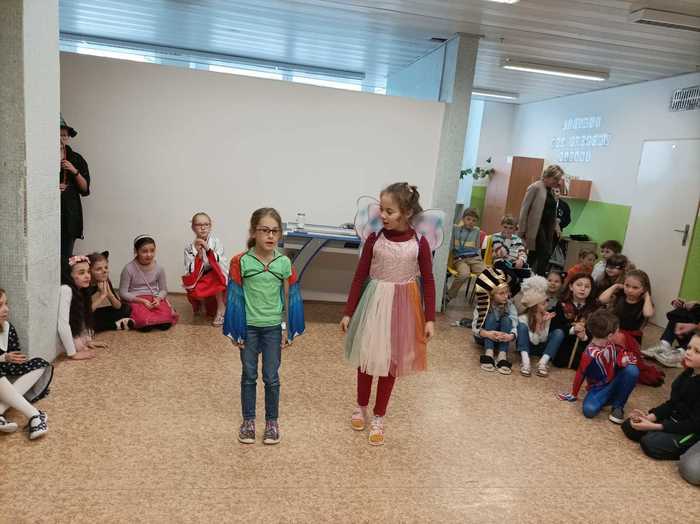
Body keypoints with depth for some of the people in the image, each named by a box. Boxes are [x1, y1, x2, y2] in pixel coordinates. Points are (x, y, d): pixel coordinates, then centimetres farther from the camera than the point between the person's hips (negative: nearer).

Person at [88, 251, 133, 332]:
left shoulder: (107, 283, -3)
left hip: (105, 314, 5)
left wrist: (109, 293, -18)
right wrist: (102, 295, -26)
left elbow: (118, 306, -2)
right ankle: (115, 325, -13)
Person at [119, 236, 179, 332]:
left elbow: (164, 290, 8)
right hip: (136, 300, -3)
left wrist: (158, 299, -15)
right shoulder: (129, 269, -11)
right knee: (146, 325, -32)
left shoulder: (159, 268, -1)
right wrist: (142, 301, -19)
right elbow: (123, 293, -7)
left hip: (154, 299, 3)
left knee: (165, 324, -26)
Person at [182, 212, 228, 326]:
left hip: (217, 280, -2)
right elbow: (190, 271, -12)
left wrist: (208, 249, -28)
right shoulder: (189, 247, -4)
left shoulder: (216, 242, -8)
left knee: (216, 272, -34)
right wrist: (198, 254, -23)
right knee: (194, 291, -29)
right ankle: (201, 302, 11)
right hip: (199, 280, 2)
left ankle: (221, 308, -16)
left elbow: (220, 263, -19)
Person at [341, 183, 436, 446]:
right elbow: (359, 276, -2)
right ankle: (361, 406, 37)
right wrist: (348, 312, -1)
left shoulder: (420, 242, -10)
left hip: (403, 306, 0)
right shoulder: (374, 238, -8)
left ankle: (378, 417, 27)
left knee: (390, 362, 10)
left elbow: (428, 281, -2)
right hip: (375, 303, 1)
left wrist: (430, 319, -4)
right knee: (367, 357, 13)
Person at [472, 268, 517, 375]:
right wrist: (487, 333, -46)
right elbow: (475, 328, -25)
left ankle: (502, 356, -40)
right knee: (491, 317, -29)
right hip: (484, 337, -2)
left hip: (500, 340, 2)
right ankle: (488, 354, -41)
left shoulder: (509, 305, -13)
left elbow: (515, 327, -24)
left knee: (507, 319, -27)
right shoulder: (482, 306, -17)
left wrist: (511, 336, -48)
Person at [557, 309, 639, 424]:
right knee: (589, 410, -34)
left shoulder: (610, 343, -11)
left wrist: (625, 358, -19)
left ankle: (618, 406, -8)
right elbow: (580, 375, -15)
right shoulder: (590, 355, -27)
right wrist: (573, 394, -2)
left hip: (615, 381, 5)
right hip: (599, 388, -5)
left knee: (632, 370, -26)